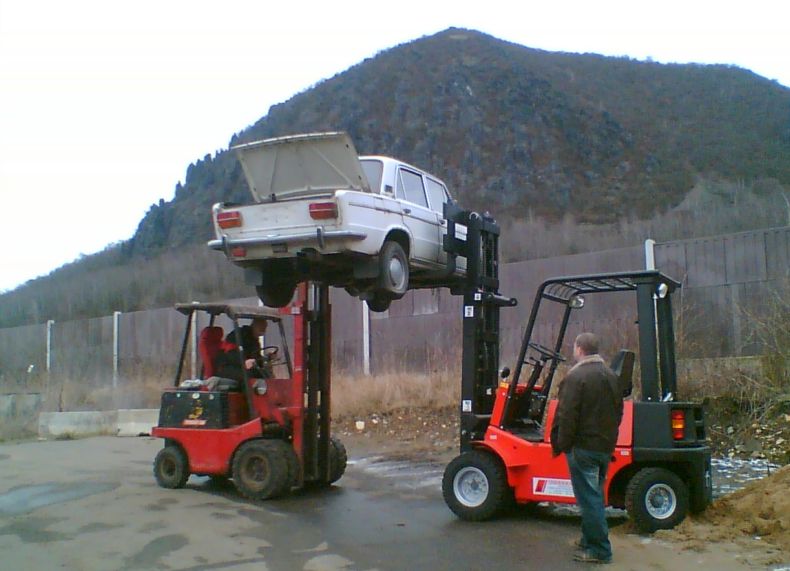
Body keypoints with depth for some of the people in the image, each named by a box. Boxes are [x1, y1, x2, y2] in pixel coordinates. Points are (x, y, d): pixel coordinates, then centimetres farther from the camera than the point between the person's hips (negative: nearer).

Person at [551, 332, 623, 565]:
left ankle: (599, 550, 1)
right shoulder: (611, 376, 11)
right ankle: (590, 539, 28)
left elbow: (567, 416, -19)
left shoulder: (575, 377, -16)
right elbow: (618, 411, 18)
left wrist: (561, 445, -11)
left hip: (583, 447, -8)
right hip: (606, 447, 8)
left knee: (589, 498, -2)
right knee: (595, 495, 18)